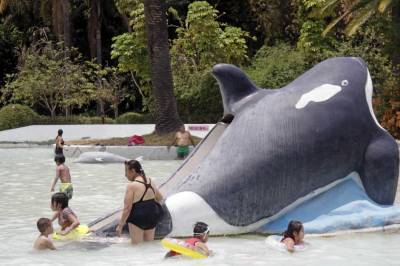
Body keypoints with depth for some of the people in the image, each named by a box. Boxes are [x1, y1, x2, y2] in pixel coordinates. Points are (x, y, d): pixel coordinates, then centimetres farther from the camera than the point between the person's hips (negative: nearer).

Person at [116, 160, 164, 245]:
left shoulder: (131, 186, -16)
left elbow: (127, 208, -17)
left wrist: (120, 225, -10)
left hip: (137, 218, -7)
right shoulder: (149, 181, 6)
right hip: (152, 216, 7)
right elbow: (160, 197, 20)